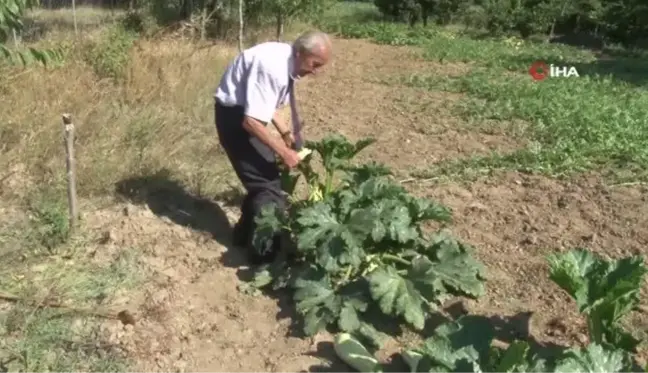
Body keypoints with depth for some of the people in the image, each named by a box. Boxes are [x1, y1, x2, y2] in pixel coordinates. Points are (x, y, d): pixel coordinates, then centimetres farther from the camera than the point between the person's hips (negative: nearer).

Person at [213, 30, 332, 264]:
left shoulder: (288, 63, 0)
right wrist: (283, 152, -23)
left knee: (267, 177, 15)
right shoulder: (272, 67, -30)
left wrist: (285, 132, 5)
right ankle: (264, 253, 5)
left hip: (248, 113, 9)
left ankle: (246, 234, 31)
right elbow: (251, 121, -31)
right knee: (268, 184, -7)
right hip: (235, 117, -9)